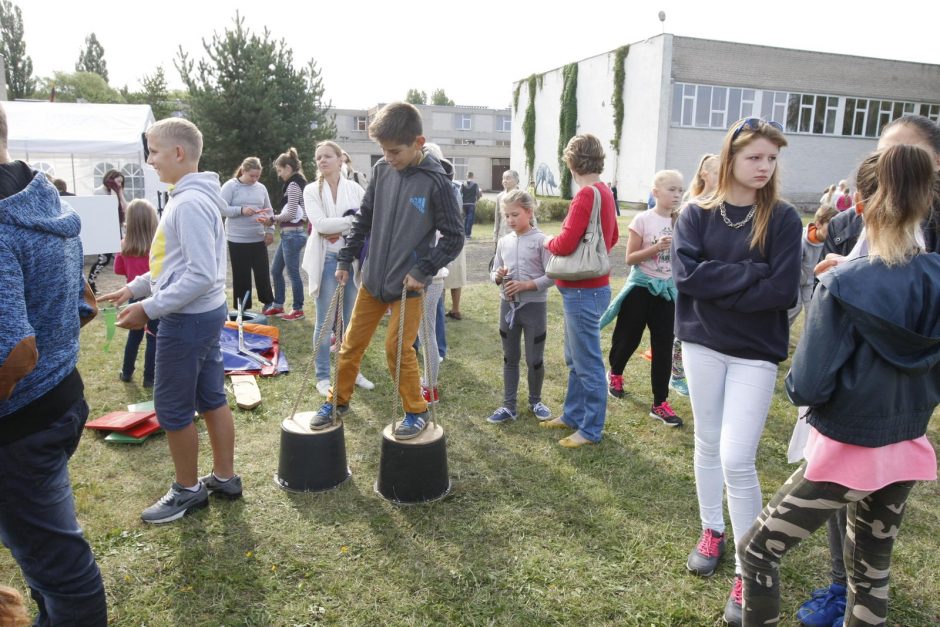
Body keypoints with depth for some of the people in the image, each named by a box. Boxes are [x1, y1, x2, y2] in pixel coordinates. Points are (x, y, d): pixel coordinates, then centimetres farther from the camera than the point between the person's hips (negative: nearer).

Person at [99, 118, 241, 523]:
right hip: (202, 315, 10)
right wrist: (136, 287, 15)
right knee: (211, 399, 16)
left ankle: (188, 490, 21)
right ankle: (224, 478, 29)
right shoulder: (189, 198, 11)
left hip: (187, 320, -10)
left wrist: (149, 309, -20)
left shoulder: (190, 204, -21)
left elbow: (202, 274, -26)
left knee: (171, 409, 5)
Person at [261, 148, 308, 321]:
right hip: (289, 233, 10)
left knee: (293, 273, 0)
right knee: (276, 270, 17)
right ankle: (278, 305, 27)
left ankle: (298, 310, 11)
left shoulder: (293, 185, -15)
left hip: (293, 234, -10)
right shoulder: (298, 183, 14)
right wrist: (273, 220, 9)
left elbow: (291, 213, -19)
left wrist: (272, 219, -6)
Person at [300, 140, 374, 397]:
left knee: (352, 320, 12)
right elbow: (320, 224, -14)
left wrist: (338, 230, -15)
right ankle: (322, 377, 16)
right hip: (326, 259, -2)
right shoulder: (312, 190, 0)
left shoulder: (355, 188, 4)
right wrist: (353, 220, -15)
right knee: (325, 322, 4)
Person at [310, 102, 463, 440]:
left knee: (398, 348, -3)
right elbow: (364, 218, 10)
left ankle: (416, 412, 17)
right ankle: (337, 401, 31)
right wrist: (345, 259, 8)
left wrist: (423, 271, -15)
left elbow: (454, 237, -10)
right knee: (351, 343, 12)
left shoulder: (436, 182, -14)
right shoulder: (381, 170, -1)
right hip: (372, 279, 5)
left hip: (408, 285, -5)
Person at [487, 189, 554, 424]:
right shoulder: (503, 241, 5)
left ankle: (535, 401, 29)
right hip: (508, 305, 4)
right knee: (510, 359, 12)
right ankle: (508, 406, 21)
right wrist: (497, 276, -11)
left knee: (534, 359, 8)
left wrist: (526, 285, -21)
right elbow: (494, 272, 11)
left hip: (534, 306, -4)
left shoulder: (541, 240, -10)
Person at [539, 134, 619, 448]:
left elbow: (566, 243, -22)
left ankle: (592, 429, 13)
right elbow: (612, 237, 23)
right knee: (575, 360, 20)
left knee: (587, 363, 1)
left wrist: (549, 242, -3)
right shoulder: (605, 192, 10)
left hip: (583, 291, -10)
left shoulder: (587, 194, -18)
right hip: (586, 287, 10)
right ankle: (572, 415, 34)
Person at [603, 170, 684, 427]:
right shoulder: (643, 220, -11)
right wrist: (656, 247, -24)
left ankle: (660, 403, 9)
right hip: (641, 287, -4)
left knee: (663, 346, 2)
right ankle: (615, 374, 41)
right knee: (629, 338, 10)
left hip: (666, 289, 4)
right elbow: (630, 258, -11)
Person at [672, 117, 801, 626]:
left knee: (737, 460, -7)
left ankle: (749, 570, 11)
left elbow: (781, 291, -14)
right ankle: (711, 531, 37)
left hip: (755, 353, -2)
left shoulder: (782, 218, -5)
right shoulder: (697, 214, 0)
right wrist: (749, 275, -17)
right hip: (702, 344, 3)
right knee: (708, 444, 16)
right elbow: (685, 273, -15)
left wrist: (716, 287, -14)